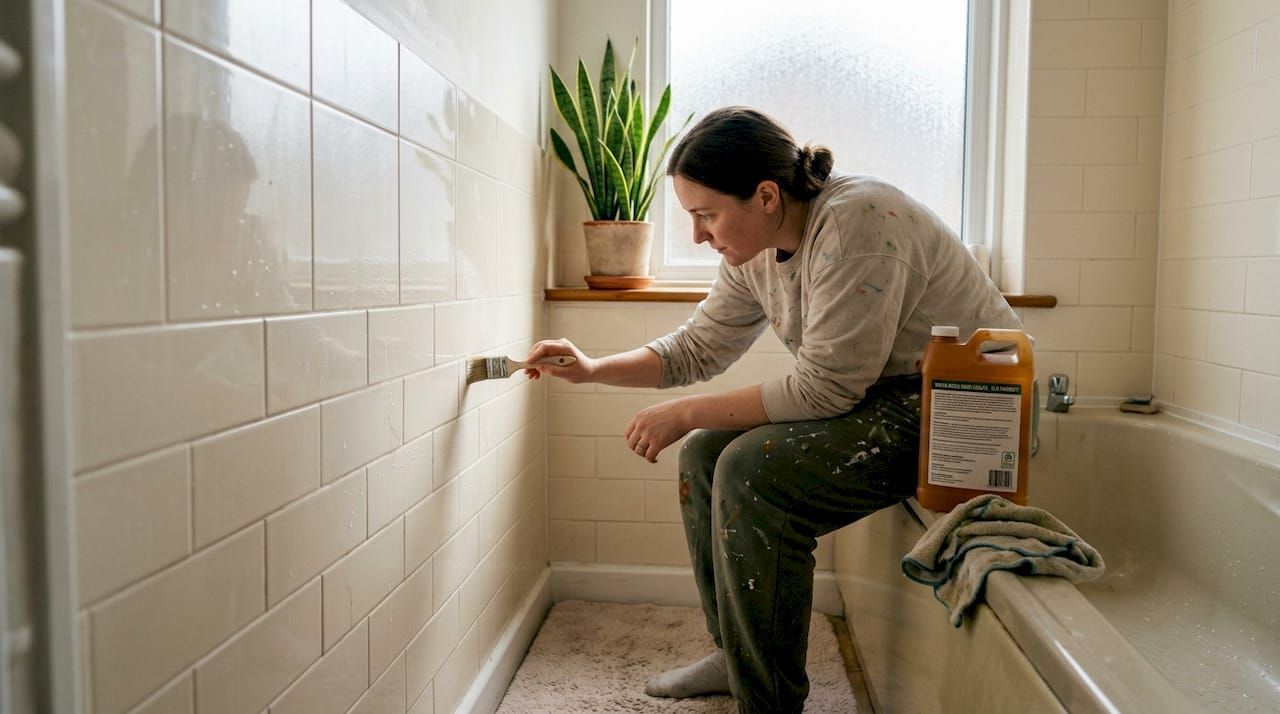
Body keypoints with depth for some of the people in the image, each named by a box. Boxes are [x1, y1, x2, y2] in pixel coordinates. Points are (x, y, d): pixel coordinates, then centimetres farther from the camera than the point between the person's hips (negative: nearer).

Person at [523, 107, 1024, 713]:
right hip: (878, 396, 9)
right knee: (706, 454, 5)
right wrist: (593, 369, -1)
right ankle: (735, 655, 19)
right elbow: (699, 346, 11)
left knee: (752, 471, -24)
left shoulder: (855, 222, -26)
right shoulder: (755, 246, 2)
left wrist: (686, 414, -18)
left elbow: (824, 388, -25)